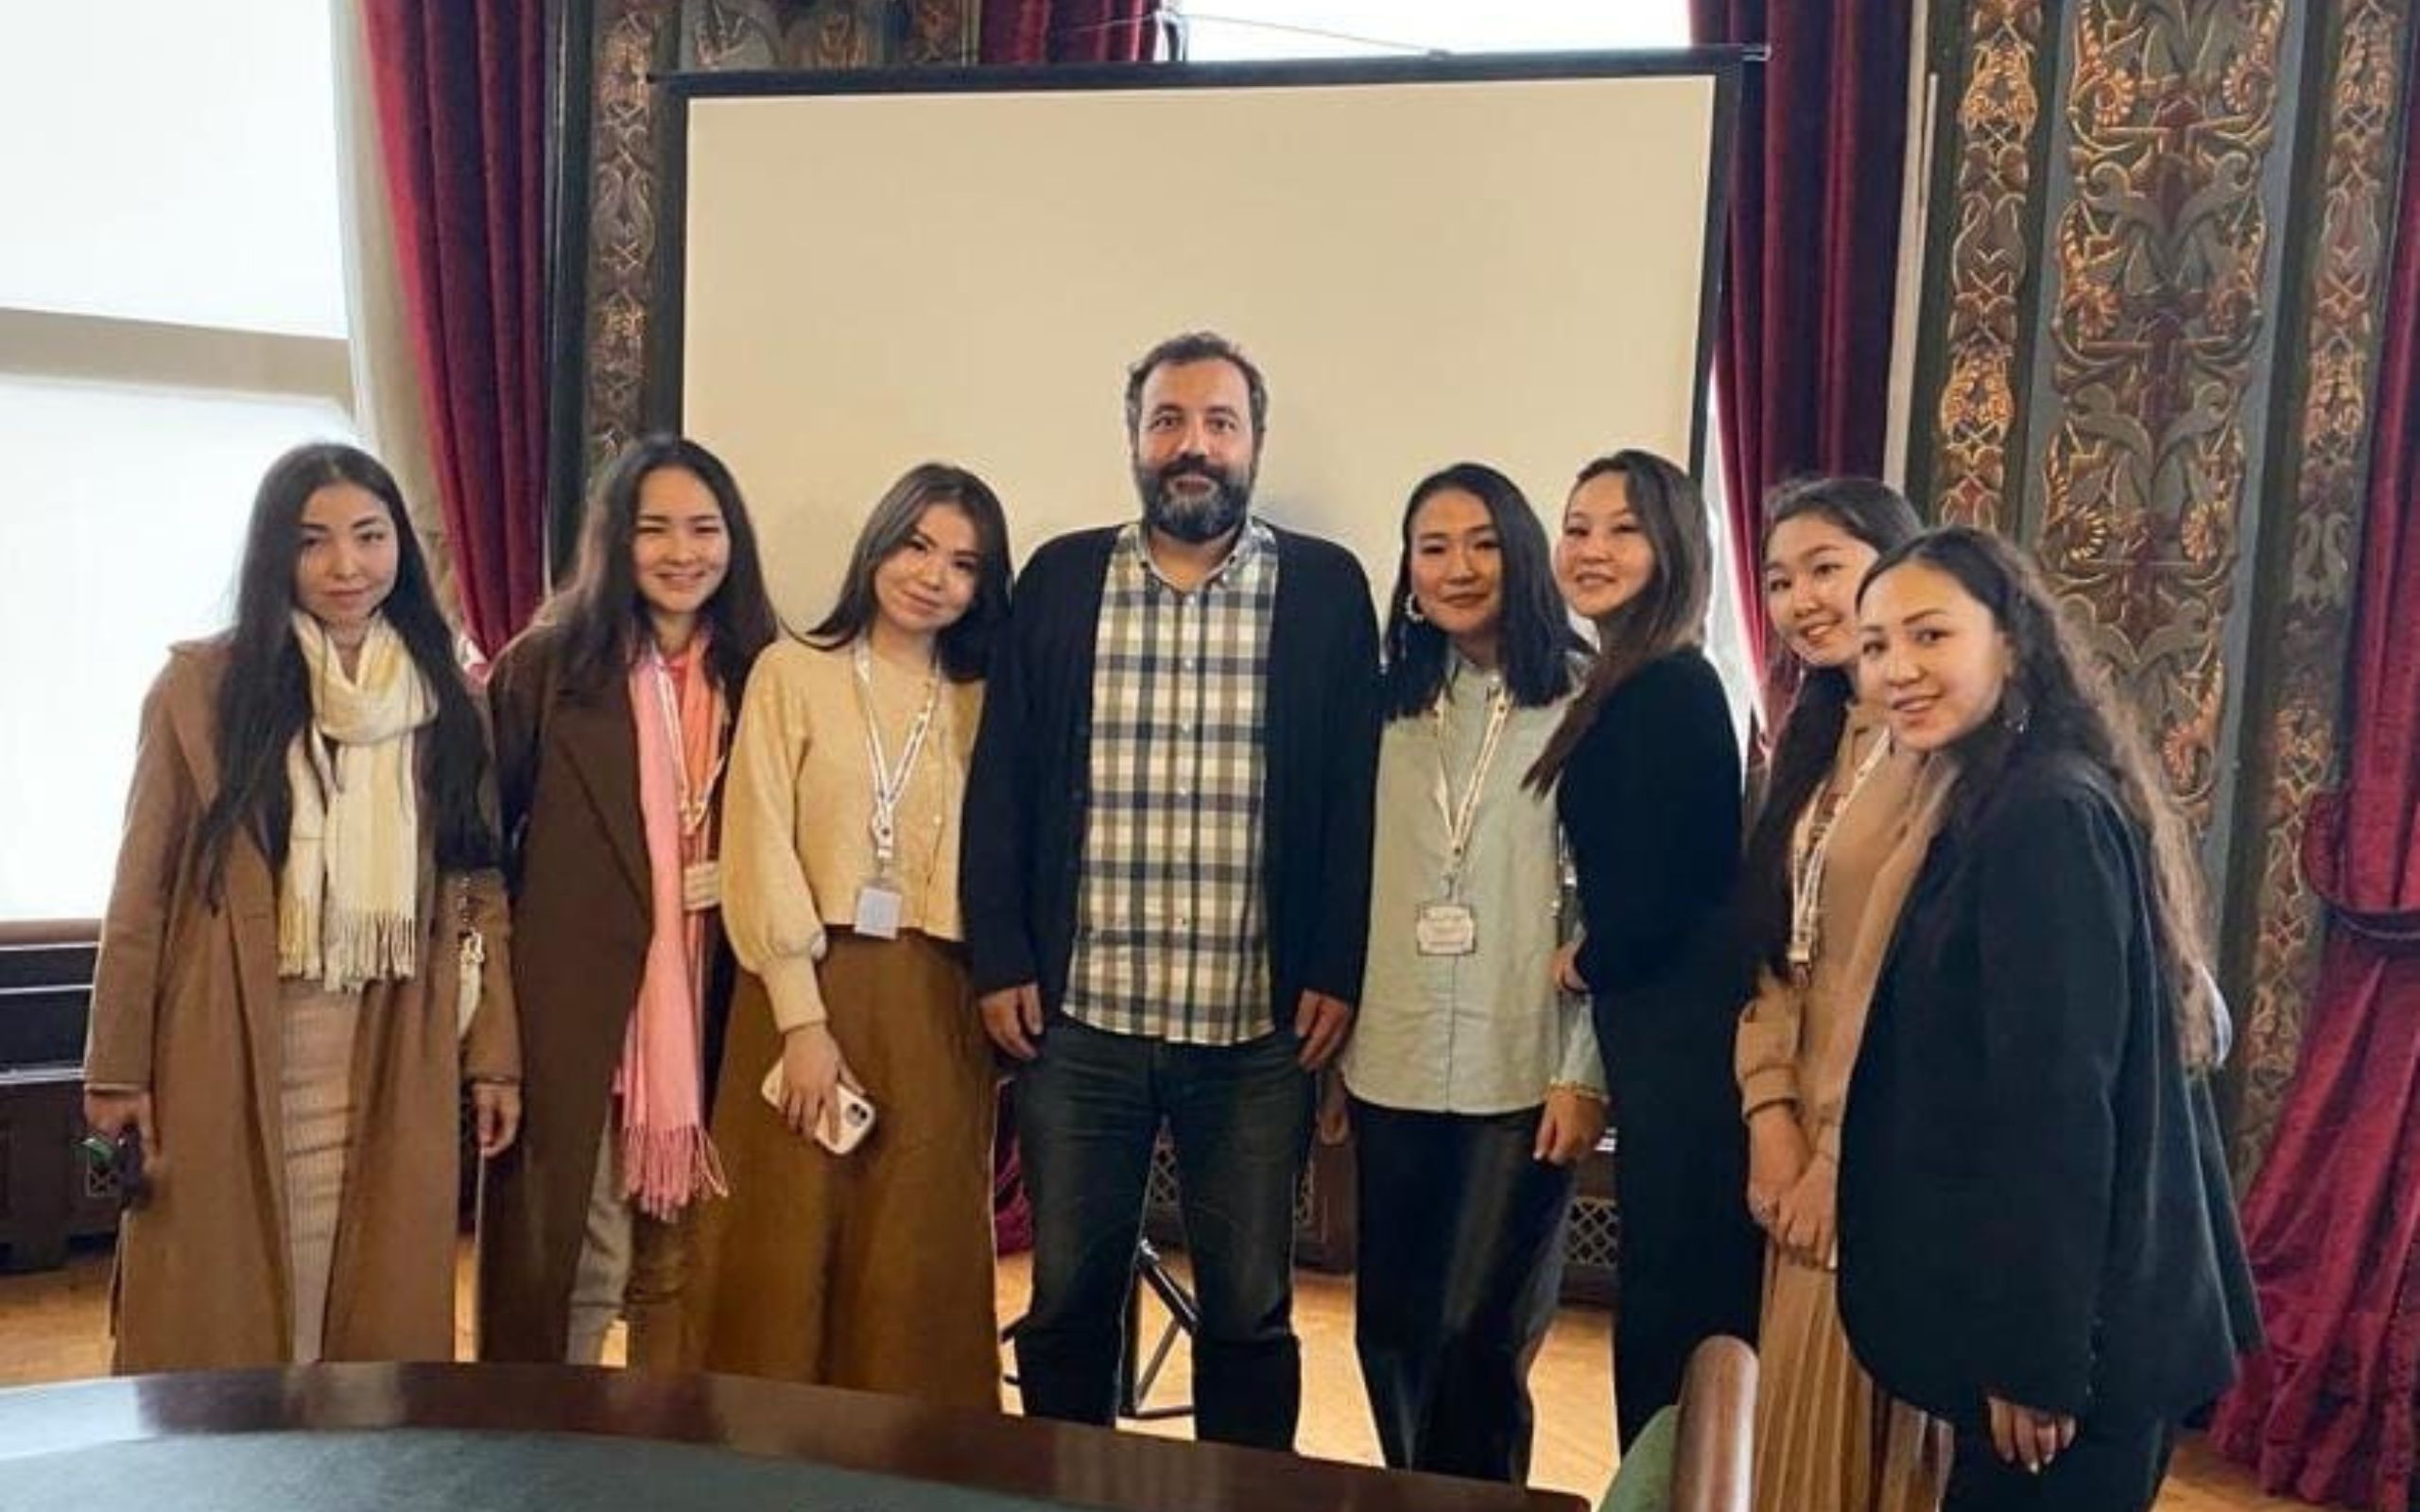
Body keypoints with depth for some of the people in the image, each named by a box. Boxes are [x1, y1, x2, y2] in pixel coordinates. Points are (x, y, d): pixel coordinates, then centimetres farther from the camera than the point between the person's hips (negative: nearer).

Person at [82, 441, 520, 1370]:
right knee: (218, 1316, 6)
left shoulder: (443, 700, 7)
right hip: (227, 1051, -2)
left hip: (393, 1060, 2)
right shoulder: (201, 685, -1)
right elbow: (143, 888, 0)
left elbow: (478, 885, 6)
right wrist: (117, 1068, -1)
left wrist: (494, 1052, 3)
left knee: (381, 1316, 7)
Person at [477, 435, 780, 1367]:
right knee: (571, 1263, 5)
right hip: (575, 1011, -3)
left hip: (708, 1013, 3)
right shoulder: (547, 665, -3)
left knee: (680, 1262, 12)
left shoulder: (758, 675, 5)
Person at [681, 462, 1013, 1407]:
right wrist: (803, 1017, -11)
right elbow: (759, 849, -4)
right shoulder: (794, 672, 3)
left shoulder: (982, 701, 10)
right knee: (782, 1256, 3)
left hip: (934, 1008, 2)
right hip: (807, 986, -2)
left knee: (916, 1270, 6)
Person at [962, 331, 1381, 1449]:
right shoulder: (1060, 579, 6)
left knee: (1250, 1312, 11)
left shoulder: (1325, 588, 2)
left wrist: (1337, 973, -5)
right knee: (1067, 1301, 12)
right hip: (1077, 1019, 1)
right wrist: (999, 962, -2)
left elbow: (1353, 797, 1)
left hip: (1259, 1029, -1)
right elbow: (1001, 784, 5)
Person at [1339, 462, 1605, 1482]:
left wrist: (1584, 1072, -10)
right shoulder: (1391, 704, 10)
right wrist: (1334, 1038, 8)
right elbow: (1354, 884, 11)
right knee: (1390, 1328, 12)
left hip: (1524, 1072, -4)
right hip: (1393, 1067, 5)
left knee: (1476, 1338, 1)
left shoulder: (1583, 702, -5)